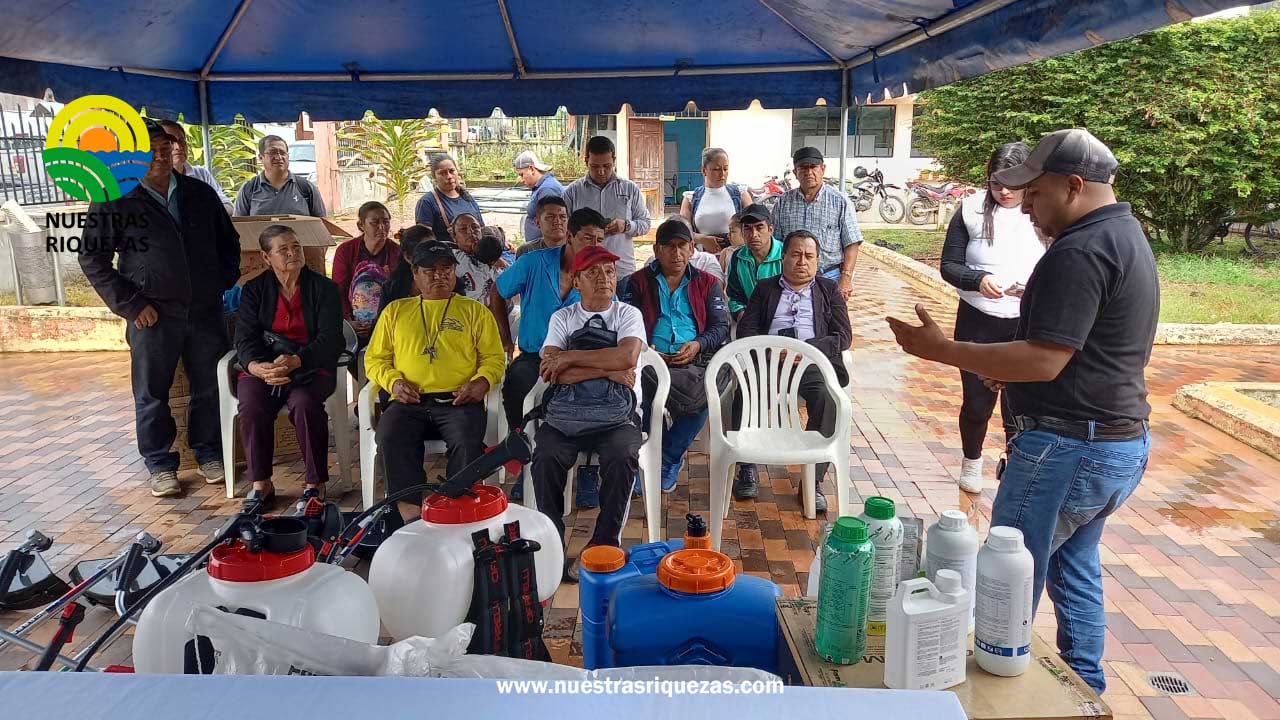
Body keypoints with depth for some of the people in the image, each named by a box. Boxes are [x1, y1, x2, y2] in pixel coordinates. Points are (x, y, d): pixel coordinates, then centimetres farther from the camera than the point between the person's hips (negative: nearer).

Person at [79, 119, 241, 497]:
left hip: (206, 311, 3)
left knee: (210, 387, 9)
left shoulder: (200, 193, 9)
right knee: (152, 394, 6)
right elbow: (93, 259, -1)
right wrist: (131, 305, -8)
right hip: (154, 315, -3)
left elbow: (229, 241, 20)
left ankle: (208, 453, 26)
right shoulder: (114, 201, -1)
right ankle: (160, 464, 20)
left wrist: (224, 283, 8)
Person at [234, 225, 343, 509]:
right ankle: (261, 483, -16)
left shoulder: (324, 288, 4)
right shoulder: (254, 290, 11)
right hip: (263, 366, 2)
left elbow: (330, 338, -7)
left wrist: (294, 361, -25)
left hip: (311, 366, -2)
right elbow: (245, 338, 0)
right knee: (252, 404, -29)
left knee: (304, 402, -34)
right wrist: (257, 366, -24)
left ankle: (315, 482, -20)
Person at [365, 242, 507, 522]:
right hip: (409, 402, 1)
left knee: (468, 442, -33)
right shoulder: (395, 310, 22)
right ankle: (412, 515, -27)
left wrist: (482, 382, -9)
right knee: (390, 439, -31)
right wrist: (393, 381, -1)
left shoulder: (474, 311, 17)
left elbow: (494, 357, 12)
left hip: (459, 401, -1)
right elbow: (374, 358, 19)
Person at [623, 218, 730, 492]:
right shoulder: (639, 282, 17)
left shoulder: (706, 283, 19)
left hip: (695, 361, 1)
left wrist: (698, 344, -10)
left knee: (703, 400, -31)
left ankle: (667, 460, -7)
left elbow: (721, 326, 10)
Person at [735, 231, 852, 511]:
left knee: (827, 397, -33)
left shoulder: (829, 290, 21)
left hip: (813, 362, 0)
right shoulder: (765, 288, 23)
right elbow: (745, 329, 12)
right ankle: (747, 469, -18)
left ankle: (813, 479, -26)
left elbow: (843, 336, 9)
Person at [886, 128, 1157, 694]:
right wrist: (1008, 369, 15)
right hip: (1122, 442, 11)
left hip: (1067, 448, -10)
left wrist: (941, 350, -22)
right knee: (1074, 566, 23)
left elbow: (1044, 361, -26)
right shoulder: (1127, 236, 13)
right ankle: (1085, 688, 35)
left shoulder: (1079, 250, -20)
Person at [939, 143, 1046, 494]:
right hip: (977, 322, 1)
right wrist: (978, 280, -21)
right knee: (977, 403, 11)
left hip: (1028, 326, 0)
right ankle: (972, 462, 37)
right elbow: (949, 265, -2)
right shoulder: (972, 210, -4)